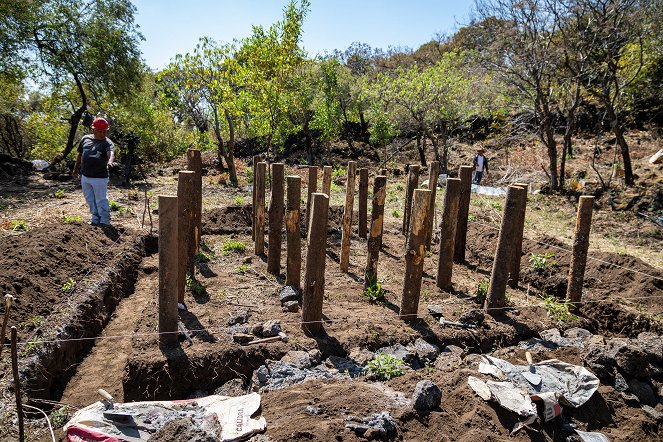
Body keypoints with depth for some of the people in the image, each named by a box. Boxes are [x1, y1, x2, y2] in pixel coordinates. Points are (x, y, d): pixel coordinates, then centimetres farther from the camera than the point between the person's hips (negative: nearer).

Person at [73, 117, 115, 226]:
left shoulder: (107, 143, -11)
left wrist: (110, 161, -54)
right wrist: (76, 168, 24)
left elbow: (111, 153, -33)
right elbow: (80, 154, 18)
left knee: (101, 200, 0)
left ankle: (105, 221, 12)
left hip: (100, 177, -6)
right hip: (85, 176, 6)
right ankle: (95, 219, 31)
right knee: (90, 200, 17)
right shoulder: (85, 139, 7)